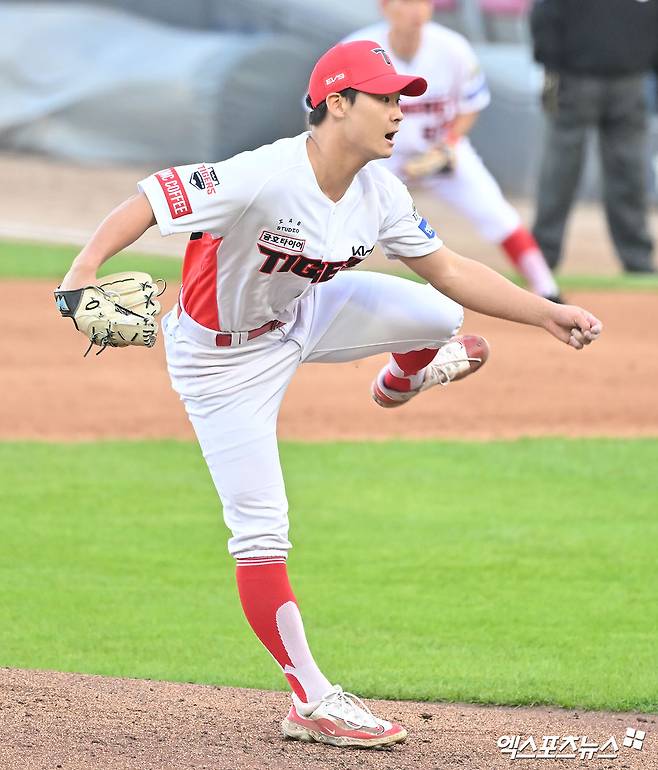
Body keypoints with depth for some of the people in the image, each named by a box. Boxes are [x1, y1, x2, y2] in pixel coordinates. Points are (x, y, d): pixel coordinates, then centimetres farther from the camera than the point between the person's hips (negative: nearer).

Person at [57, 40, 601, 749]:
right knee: (260, 531, -9)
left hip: (302, 316, 7)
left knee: (440, 315, 1)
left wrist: (546, 315, -9)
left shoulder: (380, 195, -12)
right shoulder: (266, 177, -36)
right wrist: (83, 271, -56)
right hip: (223, 356, -6)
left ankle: (402, 379, 40)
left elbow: (449, 272, -2)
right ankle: (312, 703, -1)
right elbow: (151, 199, -40)